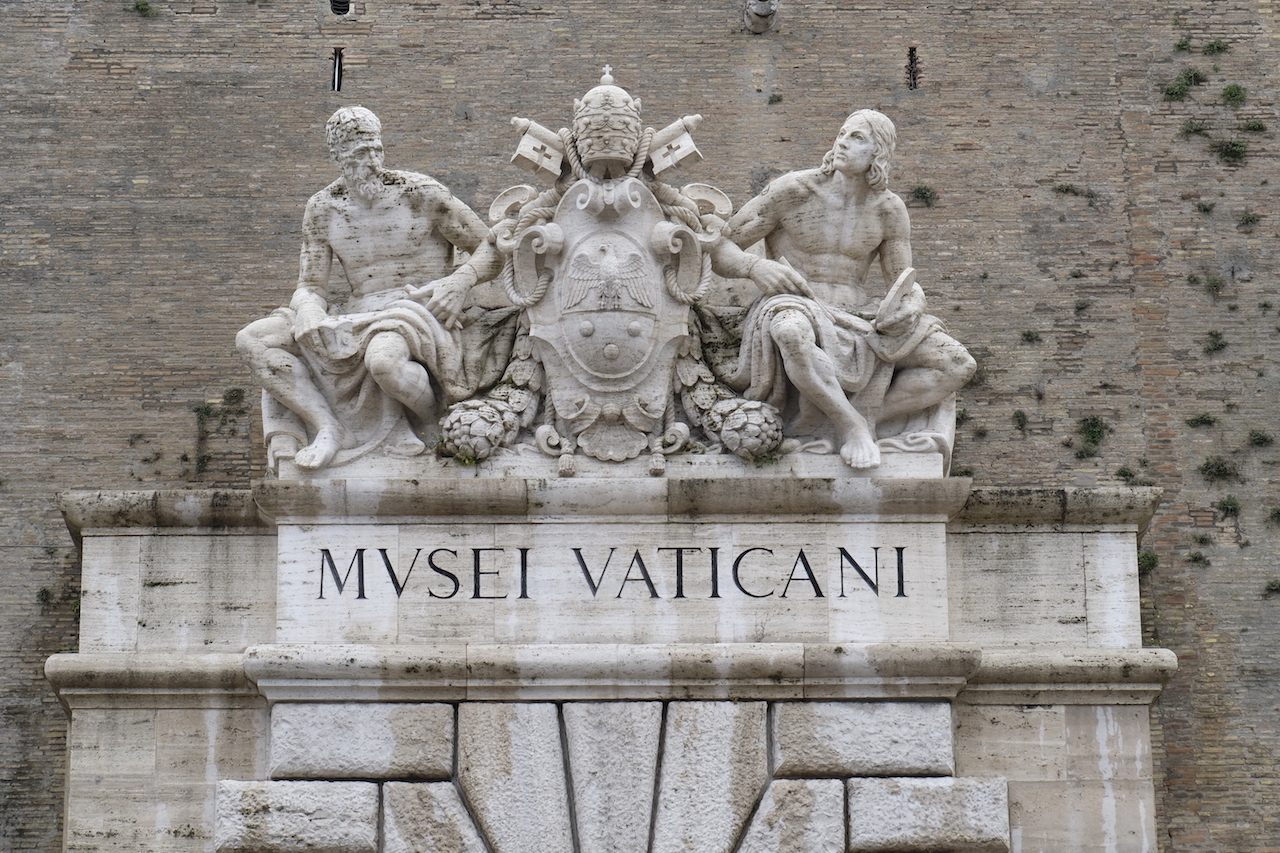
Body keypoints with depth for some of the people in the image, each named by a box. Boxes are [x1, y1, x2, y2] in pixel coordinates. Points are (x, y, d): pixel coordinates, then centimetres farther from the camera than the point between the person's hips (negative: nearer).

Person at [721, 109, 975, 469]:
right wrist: (759, 271, -21)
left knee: (959, 365, -13)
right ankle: (851, 424, -26)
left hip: (857, 321, 4)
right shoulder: (795, 190, -6)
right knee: (792, 331, -45)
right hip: (797, 313, -4)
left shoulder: (888, 210, 4)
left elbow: (904, 282, 9)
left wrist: (913, 304, -16)